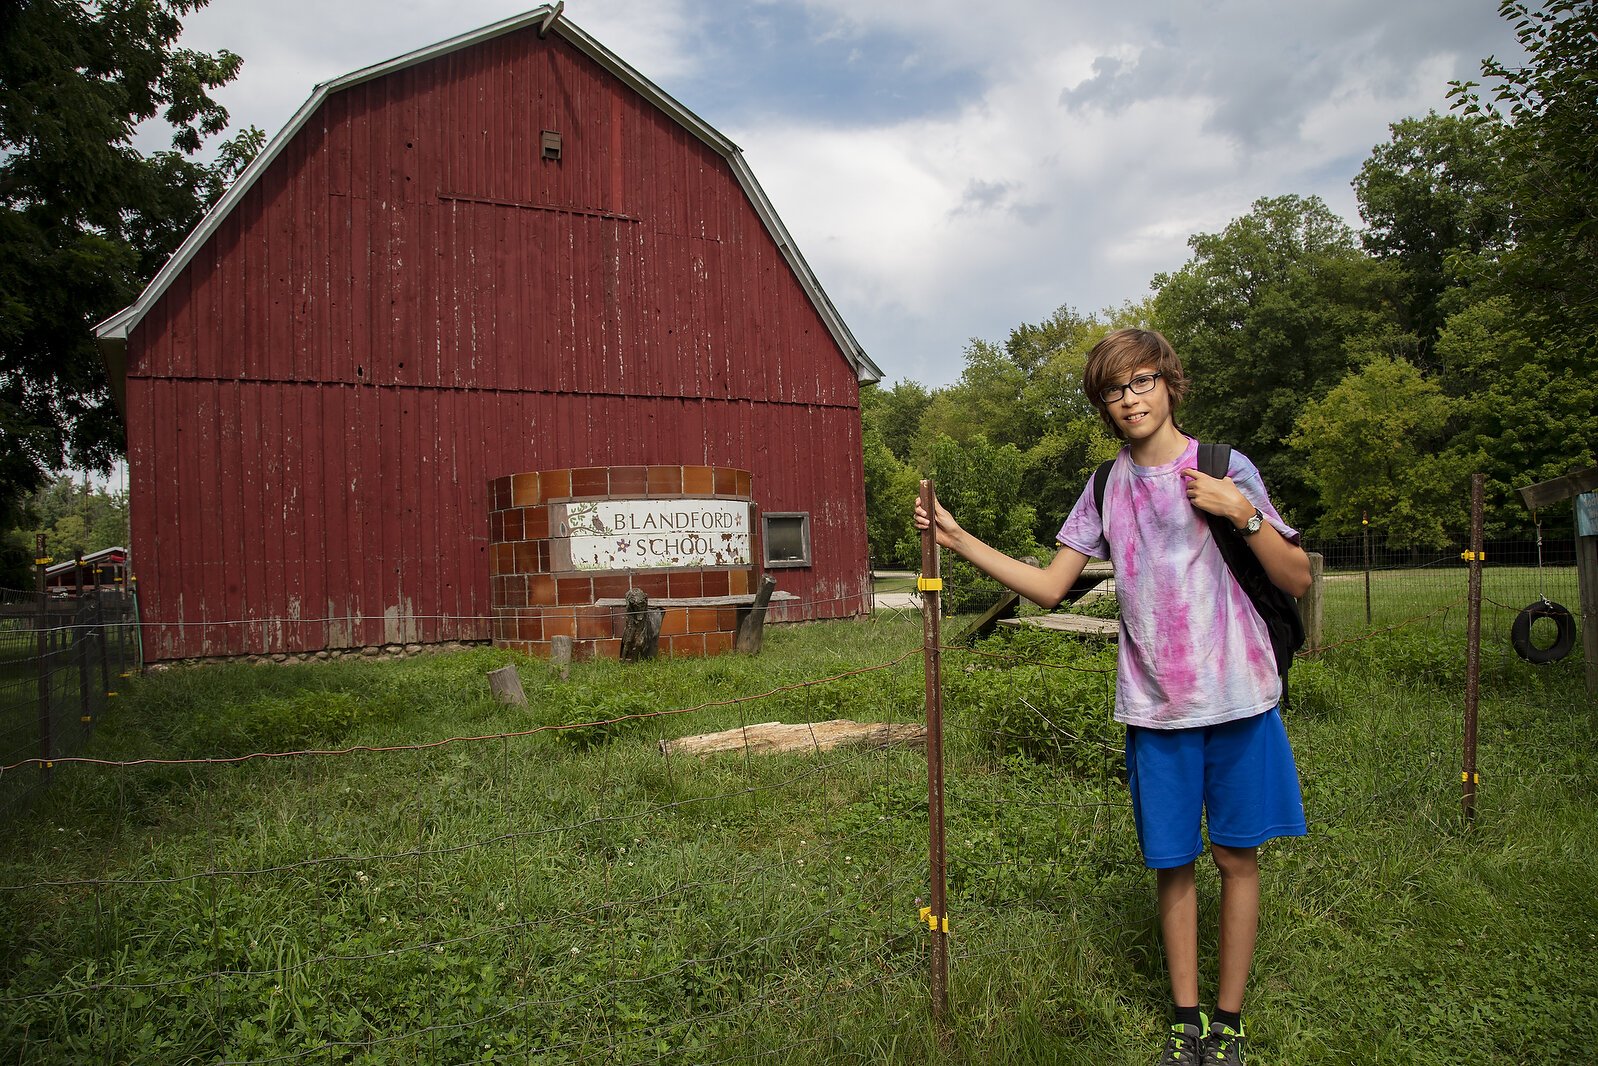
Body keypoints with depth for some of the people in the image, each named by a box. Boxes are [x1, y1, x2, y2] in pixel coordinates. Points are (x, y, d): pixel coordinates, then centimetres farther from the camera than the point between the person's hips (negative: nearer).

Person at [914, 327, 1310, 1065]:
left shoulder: (1227, 470, -2)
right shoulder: (1107, 489, 7)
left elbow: (1297, 582, -1)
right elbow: (1049, 588, 5)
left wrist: (1245, 514, -16)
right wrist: (960, 541, -3)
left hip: (1237, 698, -2)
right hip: (1155, 706, 2)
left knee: (1236, 856, 7)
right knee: (1171, 863, 8)